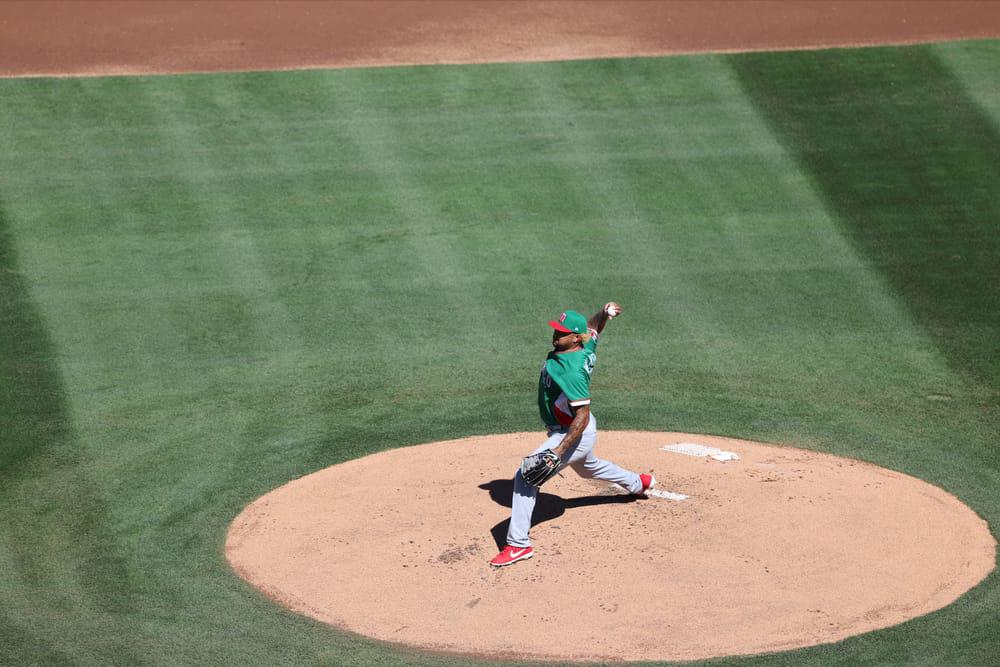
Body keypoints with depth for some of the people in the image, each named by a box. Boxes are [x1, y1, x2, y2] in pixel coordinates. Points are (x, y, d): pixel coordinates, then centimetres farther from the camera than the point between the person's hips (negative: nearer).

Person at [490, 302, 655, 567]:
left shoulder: (572, 370, -32)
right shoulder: (587, 347, -7)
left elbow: (582, 416, -32)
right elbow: (594, 326, 16)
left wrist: (559, 450, -35)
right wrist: (605, 312, -7)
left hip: (575, 434, -10)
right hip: (577, 432, 10)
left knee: (525, 476, -18)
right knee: (588, 468, 38)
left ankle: (518, 545, -17)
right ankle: (638, 483, 61)